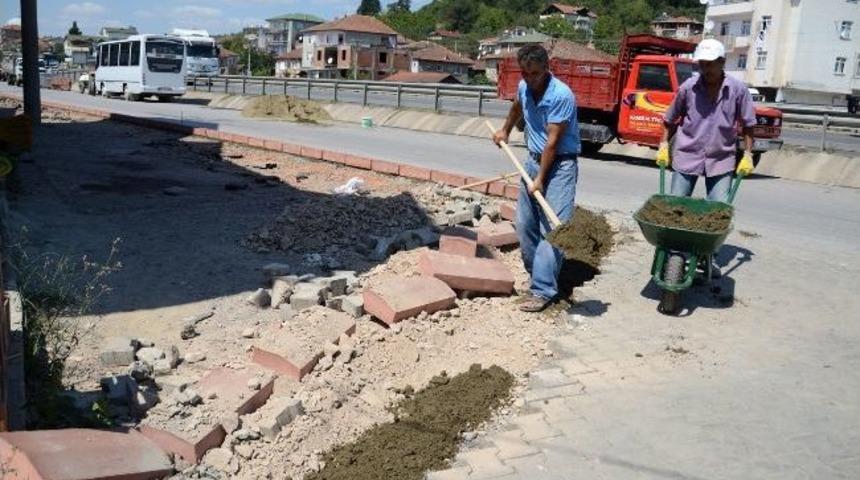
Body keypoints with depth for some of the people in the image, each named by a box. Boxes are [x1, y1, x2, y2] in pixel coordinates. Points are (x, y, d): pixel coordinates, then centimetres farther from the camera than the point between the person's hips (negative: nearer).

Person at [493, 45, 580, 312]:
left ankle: (543, 289, -12)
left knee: (551, 227, -13)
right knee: (524, 225, 10)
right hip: (533, 160, 8)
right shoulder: (524, 87, 1)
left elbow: (552, 141, -22)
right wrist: (505, 131, 39)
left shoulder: (561, 95, -22)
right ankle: (537, 274, 25)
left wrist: (540, 179, -20)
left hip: (560, 164, -8)